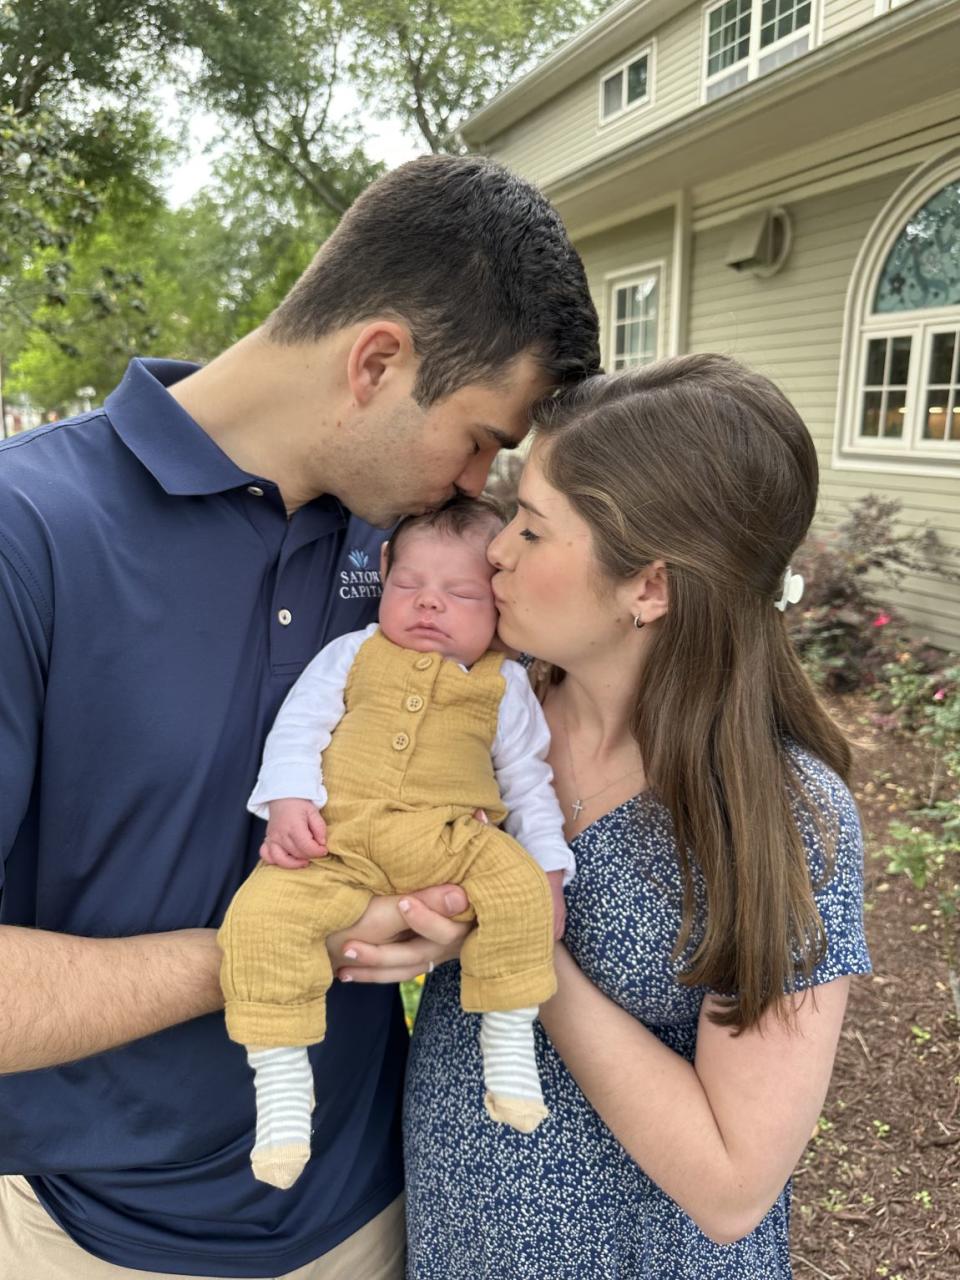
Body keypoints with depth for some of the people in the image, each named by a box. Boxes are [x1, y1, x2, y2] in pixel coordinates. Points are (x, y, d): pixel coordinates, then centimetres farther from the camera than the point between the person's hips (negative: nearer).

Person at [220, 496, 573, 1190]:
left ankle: (509, 1041, -6)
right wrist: (289, 804, -9)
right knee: (262, 914, -24)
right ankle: (281, 1083, -7)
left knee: (518, 885, -27)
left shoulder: (503, 684, 16)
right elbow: (297, 727, 9)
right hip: (337, 845, 0)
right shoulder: (355, 653, 16)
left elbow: (528, 782, 17)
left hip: (450, 839, 0)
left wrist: (549, 872, 6)